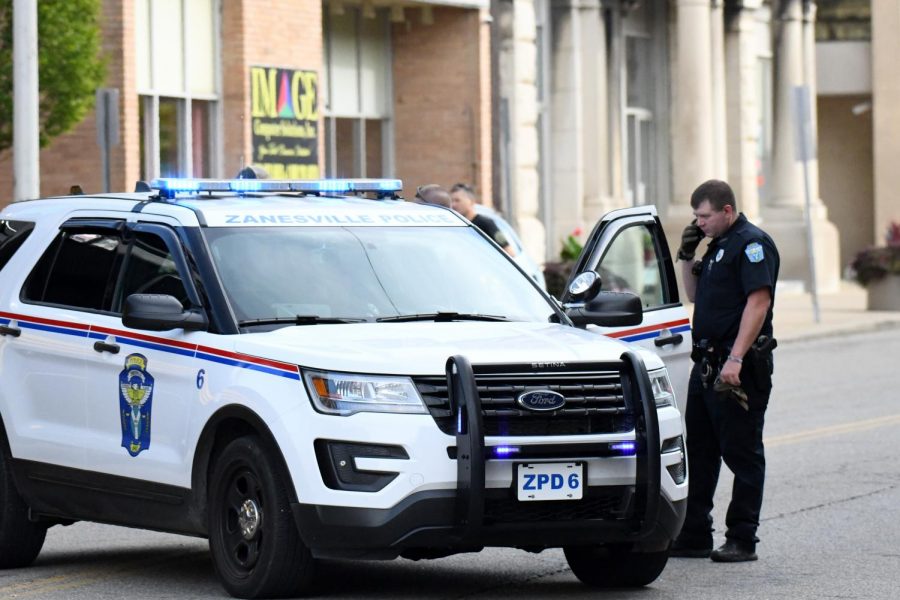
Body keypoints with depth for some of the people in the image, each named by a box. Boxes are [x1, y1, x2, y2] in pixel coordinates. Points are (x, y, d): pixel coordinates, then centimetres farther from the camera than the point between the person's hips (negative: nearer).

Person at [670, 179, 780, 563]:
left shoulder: (752, 243, -11)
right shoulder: (719, 245, 19)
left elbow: (759, 301, -21)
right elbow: (695, 296, 28)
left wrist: (736, 358, -27)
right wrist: (687, 258, 11)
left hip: (740, 368, -10)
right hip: (708, 365, 10)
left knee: (742, 453, -4)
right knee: (699, 452, 11)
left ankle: (742, 540, 0)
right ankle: (694, 536, 17)